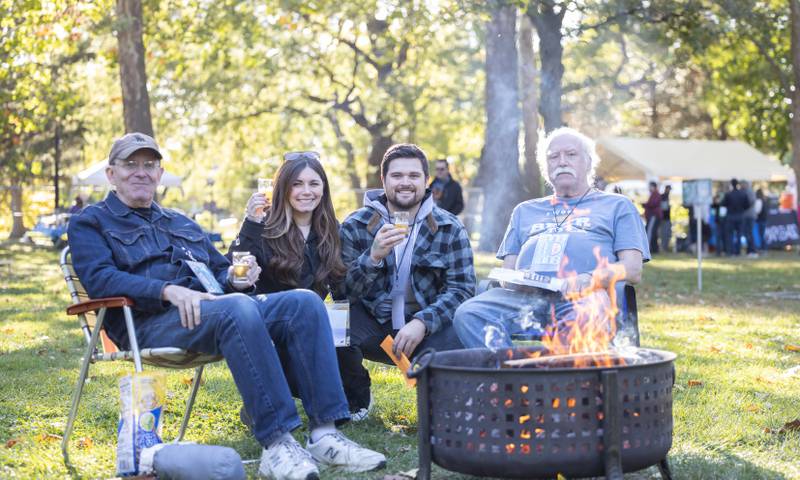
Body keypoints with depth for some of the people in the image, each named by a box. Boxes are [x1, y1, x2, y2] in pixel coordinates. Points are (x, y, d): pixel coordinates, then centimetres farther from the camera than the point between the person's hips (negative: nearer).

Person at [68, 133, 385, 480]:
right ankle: (276, 443, -40)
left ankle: (324, 433, -28)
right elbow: (99, 278, -7)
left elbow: (221, 271, 31)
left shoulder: (183, 225, 33)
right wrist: (169, 290, -22)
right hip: (150, 321, -6)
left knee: (303, 302, -20)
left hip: (215, 307, 7)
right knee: (239, 308, -37)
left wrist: (236, 278, 4)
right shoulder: (90, 223, 13)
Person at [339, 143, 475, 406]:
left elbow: (462, 288, -6)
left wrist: (422, 323, -22)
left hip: (429, 325, 0)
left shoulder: (450, 229, 3)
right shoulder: (355, 226, 1)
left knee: (460, 339, -31)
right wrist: (373, 257, -24)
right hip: (372, 324, 0)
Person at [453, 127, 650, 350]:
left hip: (583, 296, -3)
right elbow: (508, 269, 27)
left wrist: (591, 279, -11)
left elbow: (633, 269, 11)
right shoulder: (525, 211, 36)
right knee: (467, 314, -30)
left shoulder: (617, 205, 25)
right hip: (525, 294, 3)